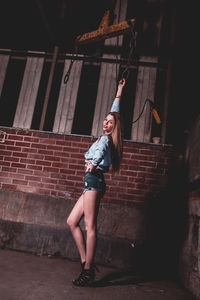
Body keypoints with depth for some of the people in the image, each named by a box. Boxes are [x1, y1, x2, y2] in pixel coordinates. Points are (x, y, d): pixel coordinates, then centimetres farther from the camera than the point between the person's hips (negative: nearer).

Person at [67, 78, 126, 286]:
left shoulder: (105, 139, 0)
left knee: (90, 226, -10)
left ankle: (87, 271, -4)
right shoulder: (106, 138, 21)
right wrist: (119, 92, 40)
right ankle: (86, 262, 11)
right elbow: (114, 111, 31)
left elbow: (101, 150, -26)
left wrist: (94, 162, -43)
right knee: (72, 221, 8)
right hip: (92, 183, 9)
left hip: (94, 180, -9)